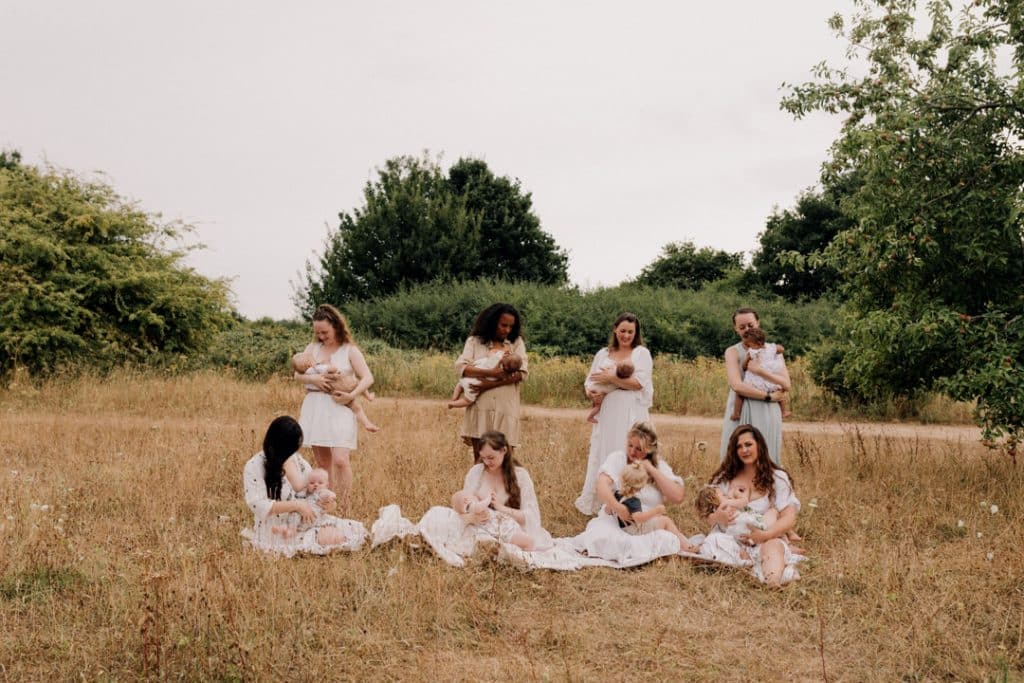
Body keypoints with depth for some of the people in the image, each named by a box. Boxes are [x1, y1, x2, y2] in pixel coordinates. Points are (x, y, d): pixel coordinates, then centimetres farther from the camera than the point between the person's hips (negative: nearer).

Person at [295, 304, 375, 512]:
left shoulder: (350, 350, 0)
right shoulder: (312, 348, 12)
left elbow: (368, 378, -7)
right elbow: (298, 375, 8)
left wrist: (351, 395, -21)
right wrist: (314, 379, -12)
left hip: (339, 409, -4)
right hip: (314, 408, 4)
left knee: (340, 460, -15)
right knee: (322, 462, 9)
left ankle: (343, 508, -8)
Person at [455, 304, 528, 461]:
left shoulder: (516, 342, 10)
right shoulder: (475, 341, 8)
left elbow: (522, 373, -3)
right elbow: (460, 367, -6)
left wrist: (489, 384, -11)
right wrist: (491, 373, -19)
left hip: (506, 408, 0)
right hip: (480, 407, 0)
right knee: (480, 457, 0)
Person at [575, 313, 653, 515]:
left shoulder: (642, 353, 3)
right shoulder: (603, 354, 15)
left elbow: (639, 382, -9)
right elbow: (590, 380, 14)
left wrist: (611, 378, -13)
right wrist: (591, 393, -8)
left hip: (631, 413, -4)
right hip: (607, 411, 4)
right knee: (602, 454, 5)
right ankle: (597, 503, 12)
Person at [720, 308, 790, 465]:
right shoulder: (733, 352, 3)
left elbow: (786, 384, 1)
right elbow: (737, 385, -11)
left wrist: (760, 370, -12)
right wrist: (769, 396, -11)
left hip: (768, 415, 2)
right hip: (741, 414, -2)